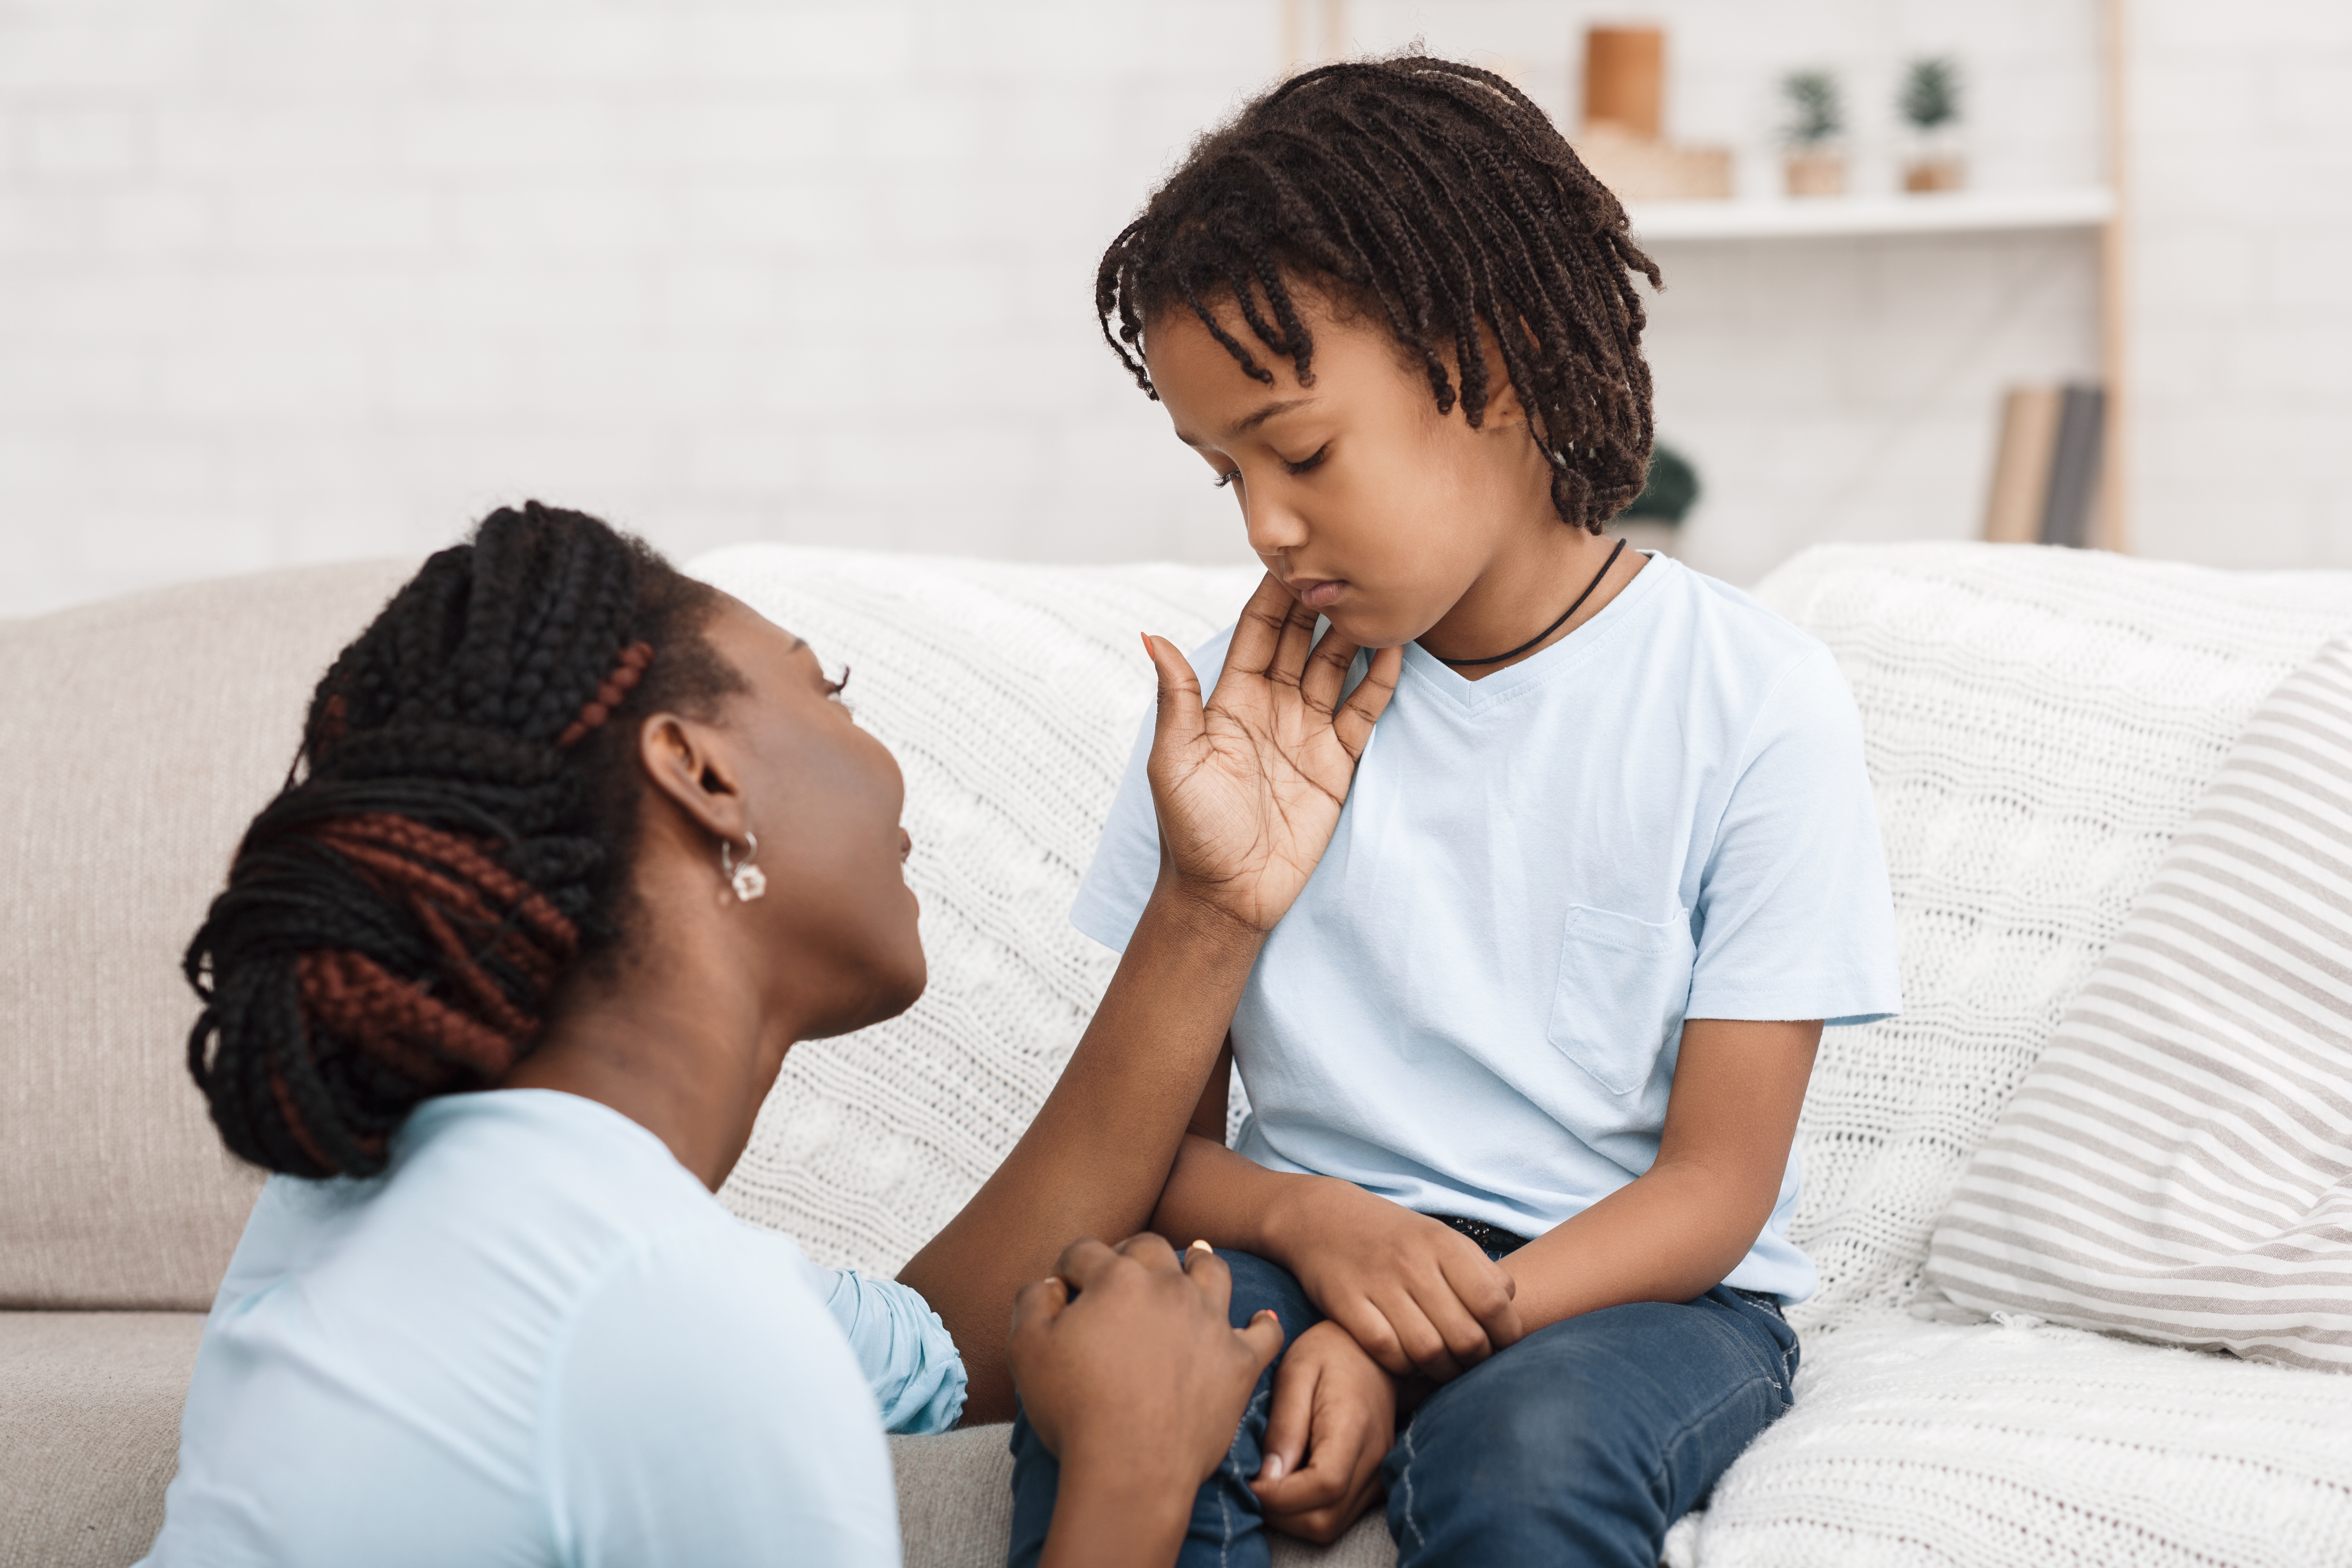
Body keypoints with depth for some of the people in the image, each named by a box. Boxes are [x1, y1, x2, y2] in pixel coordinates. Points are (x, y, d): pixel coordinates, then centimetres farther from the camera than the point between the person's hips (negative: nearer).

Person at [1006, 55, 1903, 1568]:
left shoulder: (1756, 702, -5)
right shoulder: (1234, 699, 5)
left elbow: (1716, 1185, -7)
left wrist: (1402, 1348, -22)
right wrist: (1310, 1219, -17)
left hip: (1634, 1280, -2)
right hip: (1316, 1252, 2)